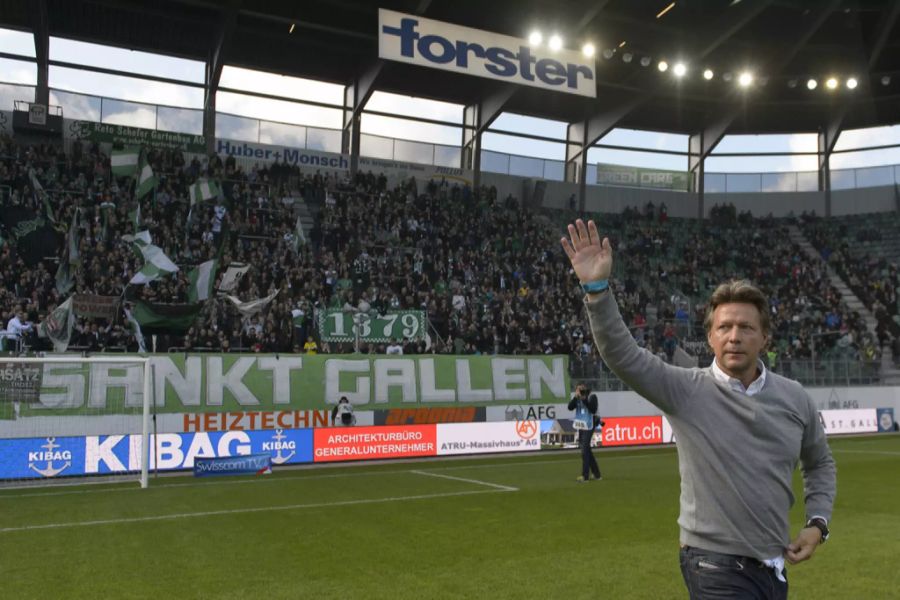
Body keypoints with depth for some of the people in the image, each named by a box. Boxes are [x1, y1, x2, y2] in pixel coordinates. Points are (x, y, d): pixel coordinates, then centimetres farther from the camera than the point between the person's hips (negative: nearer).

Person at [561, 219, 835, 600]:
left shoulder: (795, 397, 1)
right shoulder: (686, 390, -11)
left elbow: (820, 463, 17)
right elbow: (621, 355, -24)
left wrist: (817, 523, 4)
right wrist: (597, 288, -36)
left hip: (774, 565, 5)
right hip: (716, 567, -5)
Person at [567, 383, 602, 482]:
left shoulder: (592, 397, -8)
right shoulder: (577, 398, 6)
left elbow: (593, 410, -20)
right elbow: (570, 407, -6)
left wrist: (584, 399, -24)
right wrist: (575, 397, -18)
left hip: (589, 425, -7)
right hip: (581, 426, 7)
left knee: (585, 449, -12)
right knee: (586, 449, 12)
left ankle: (585, 475, -10)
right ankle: (596, 474, 24)